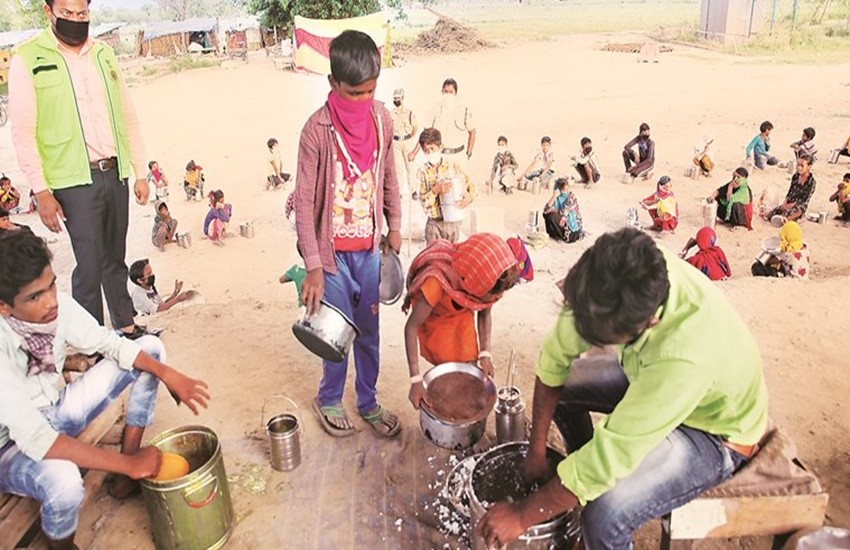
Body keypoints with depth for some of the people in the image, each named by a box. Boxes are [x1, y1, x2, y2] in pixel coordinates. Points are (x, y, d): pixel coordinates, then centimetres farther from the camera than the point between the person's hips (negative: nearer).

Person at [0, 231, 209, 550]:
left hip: (56, 412, 7)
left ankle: (126, 479, 1)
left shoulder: (58, 306, -19)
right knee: (63, 480, -41)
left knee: (151, 346, -3)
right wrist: (128, 463, -35)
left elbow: (109, 344, -5)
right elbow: (35, 439, -38)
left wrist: (169, 375, -20)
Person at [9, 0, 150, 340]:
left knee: (116, 258, 13)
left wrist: (140, 173, 9)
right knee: (90, 265, -2)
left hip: (116, 173, 4)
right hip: (75, 181, -4)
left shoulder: (103, 53, 10)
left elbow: (128, 116, 12)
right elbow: (23, 131, -6)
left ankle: (126, 326, 26)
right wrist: (41, 191, -11)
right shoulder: (28, 59, -4)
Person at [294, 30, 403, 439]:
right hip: (333, 251, -4)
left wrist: (394, 226, 6)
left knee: (369, 330, 15)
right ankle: (328, 400, 33)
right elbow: (304, 201, -16)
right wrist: (313, 266, -18)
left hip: (370, 248, 4)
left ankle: (368, 402, 35)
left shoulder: (382, 119, -2)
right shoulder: (318, 130, -17)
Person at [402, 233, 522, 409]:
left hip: (463, 318, 4)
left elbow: (485, 314, -6)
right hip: (434, 320, -3)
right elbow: (411, 327, -33)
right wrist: (416, 380, -35)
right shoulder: (437, 282, -42)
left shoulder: (490, 283, -27)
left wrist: (485, 353, -16)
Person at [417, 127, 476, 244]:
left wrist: (469, 197, -18)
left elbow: (469, 184, 3)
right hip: (434, 222, 0)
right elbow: (423, 200, -6)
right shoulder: (423, 171, -3)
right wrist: (436, 190, -23)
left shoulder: (452, 165, -3)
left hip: (453, 220, 0)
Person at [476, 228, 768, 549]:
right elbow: (555, 356, -15)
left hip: (716, 432, -6)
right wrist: (536, 452, -10)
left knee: (605, 516, -26)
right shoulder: (615, 285, -27)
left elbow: (610, 455, -36)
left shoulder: (687, 354, -43)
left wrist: (522, 516, -26)